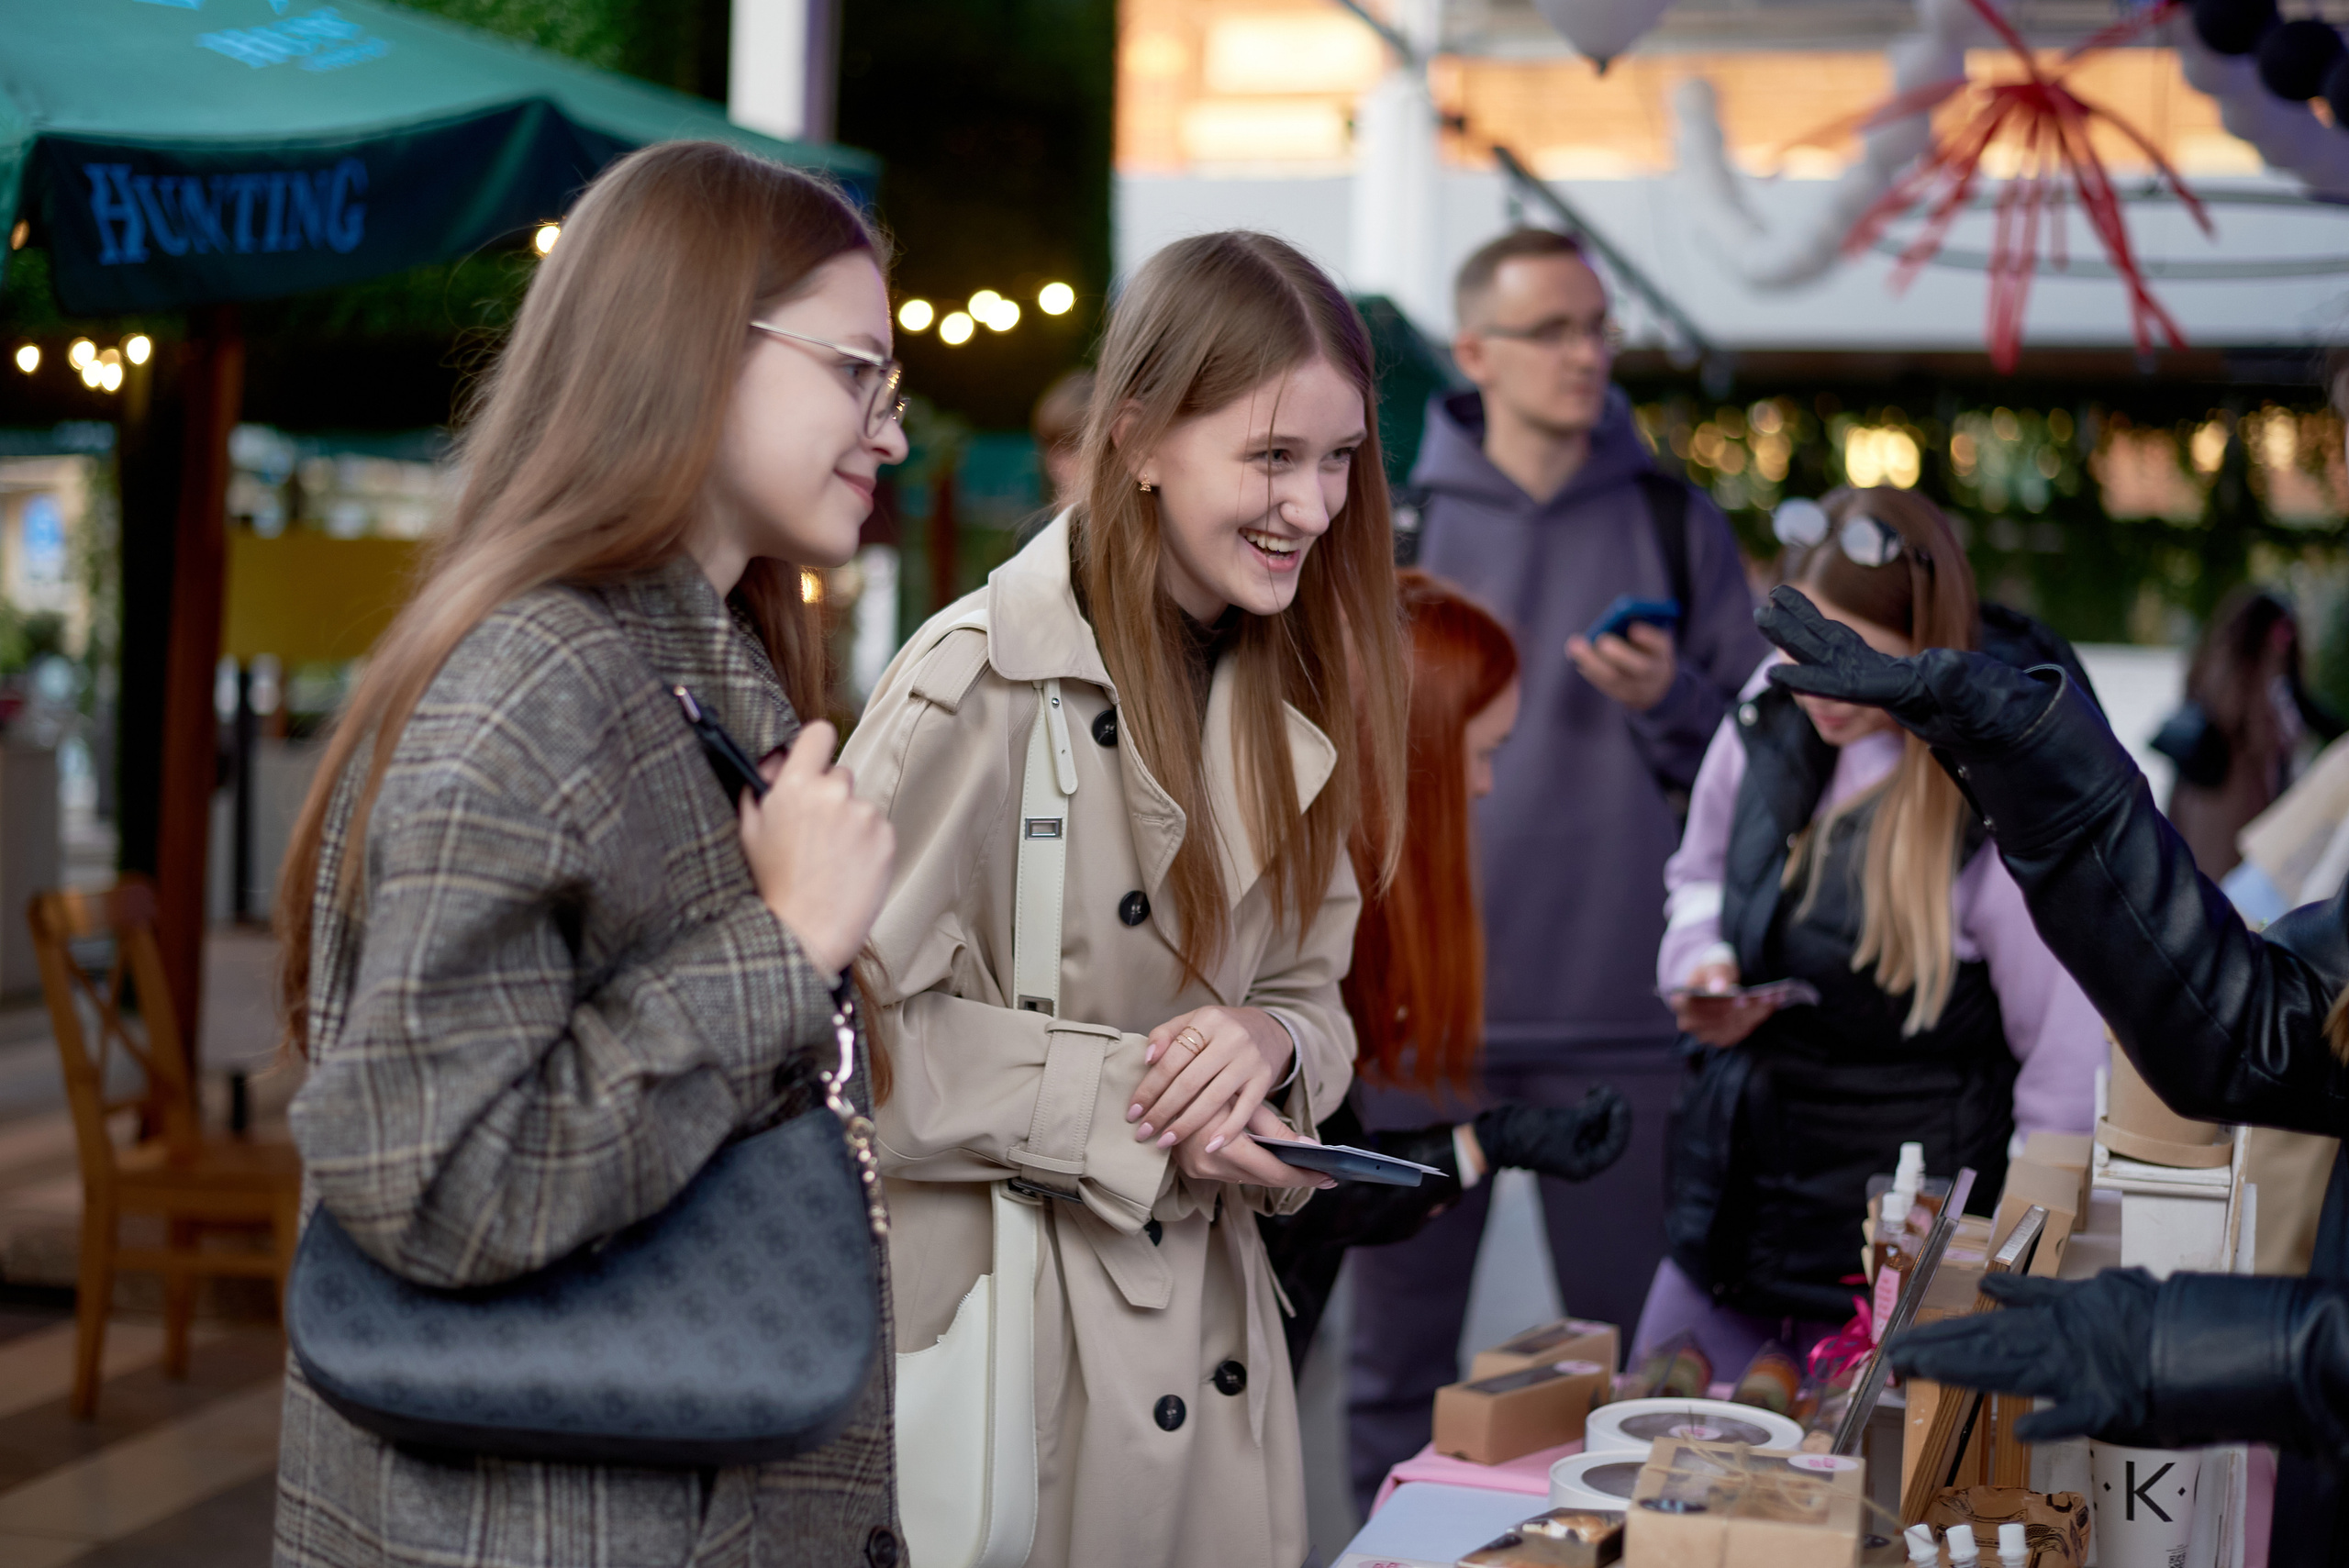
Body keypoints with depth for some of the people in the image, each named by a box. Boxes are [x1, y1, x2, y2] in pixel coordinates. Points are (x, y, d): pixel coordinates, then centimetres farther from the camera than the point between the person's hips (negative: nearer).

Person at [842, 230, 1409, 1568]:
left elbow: (1313, 993, 12)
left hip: (1210, 1329, 7)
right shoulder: (984, 682, -17)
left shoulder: (1282, 701, 7)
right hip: (998, 1326, -7)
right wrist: (1128, 1105, -20)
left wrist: (1269, 1042, -11)